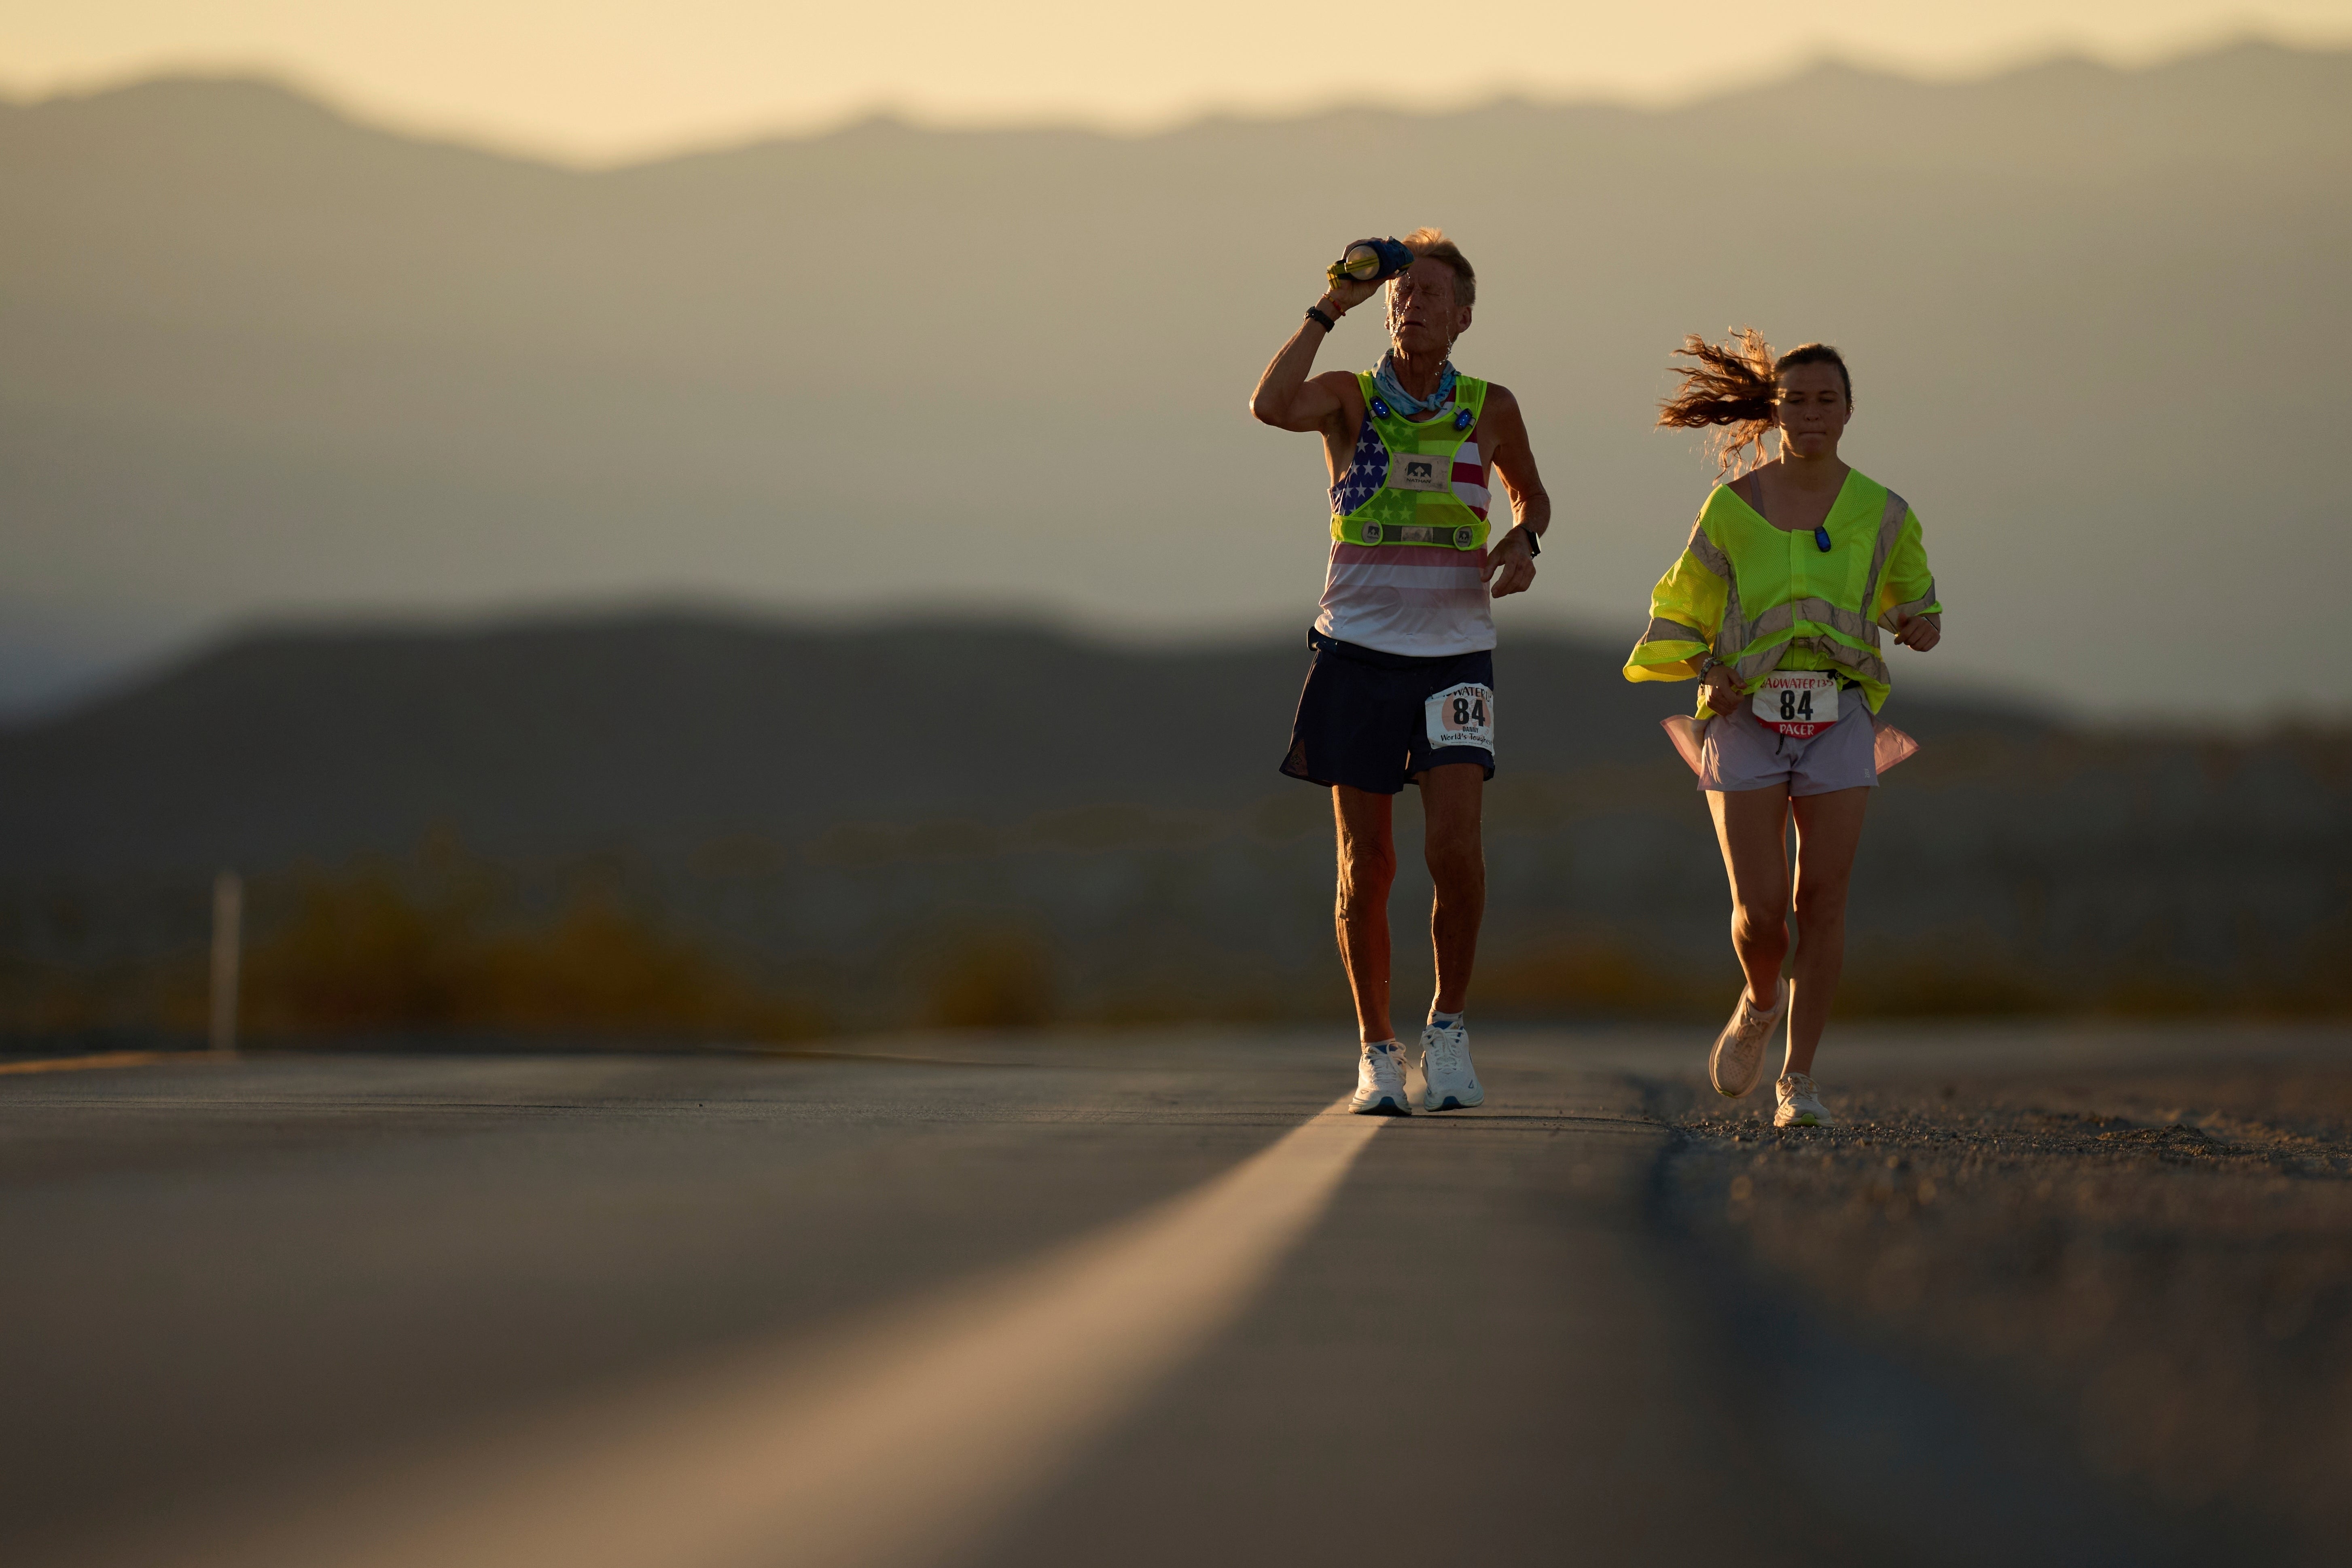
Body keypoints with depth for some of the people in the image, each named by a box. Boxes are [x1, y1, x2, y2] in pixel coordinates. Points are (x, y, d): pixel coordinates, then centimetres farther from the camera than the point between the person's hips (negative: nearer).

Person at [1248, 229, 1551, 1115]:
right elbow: (1271, 406, -22)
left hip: (1455, 652, 0)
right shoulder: (1350, 398, 0)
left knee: (1453, 845, -16)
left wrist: (1523, 541, 0)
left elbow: (1530, 494, 22)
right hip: (1359, 650, 0)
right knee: (1366, 864, 1)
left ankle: (1448, 1025, 3)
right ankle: (1376, 1053, 14)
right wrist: (1329, 310, -20)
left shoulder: (1489, 409, 5)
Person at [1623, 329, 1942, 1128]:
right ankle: (1760, 1005, 26)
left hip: (1838, 722, 1)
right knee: (1759, 909, -9)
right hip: (1749, 721, -1)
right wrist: (1705, 673, -8)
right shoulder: (1732, 508, 1)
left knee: (1822, 903, -6)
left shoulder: (1881, 514, 4)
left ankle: (1799, 1079, 4)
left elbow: (1911, 598, 20)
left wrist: (1922, 625, -4)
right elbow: (1685, 607, 11)